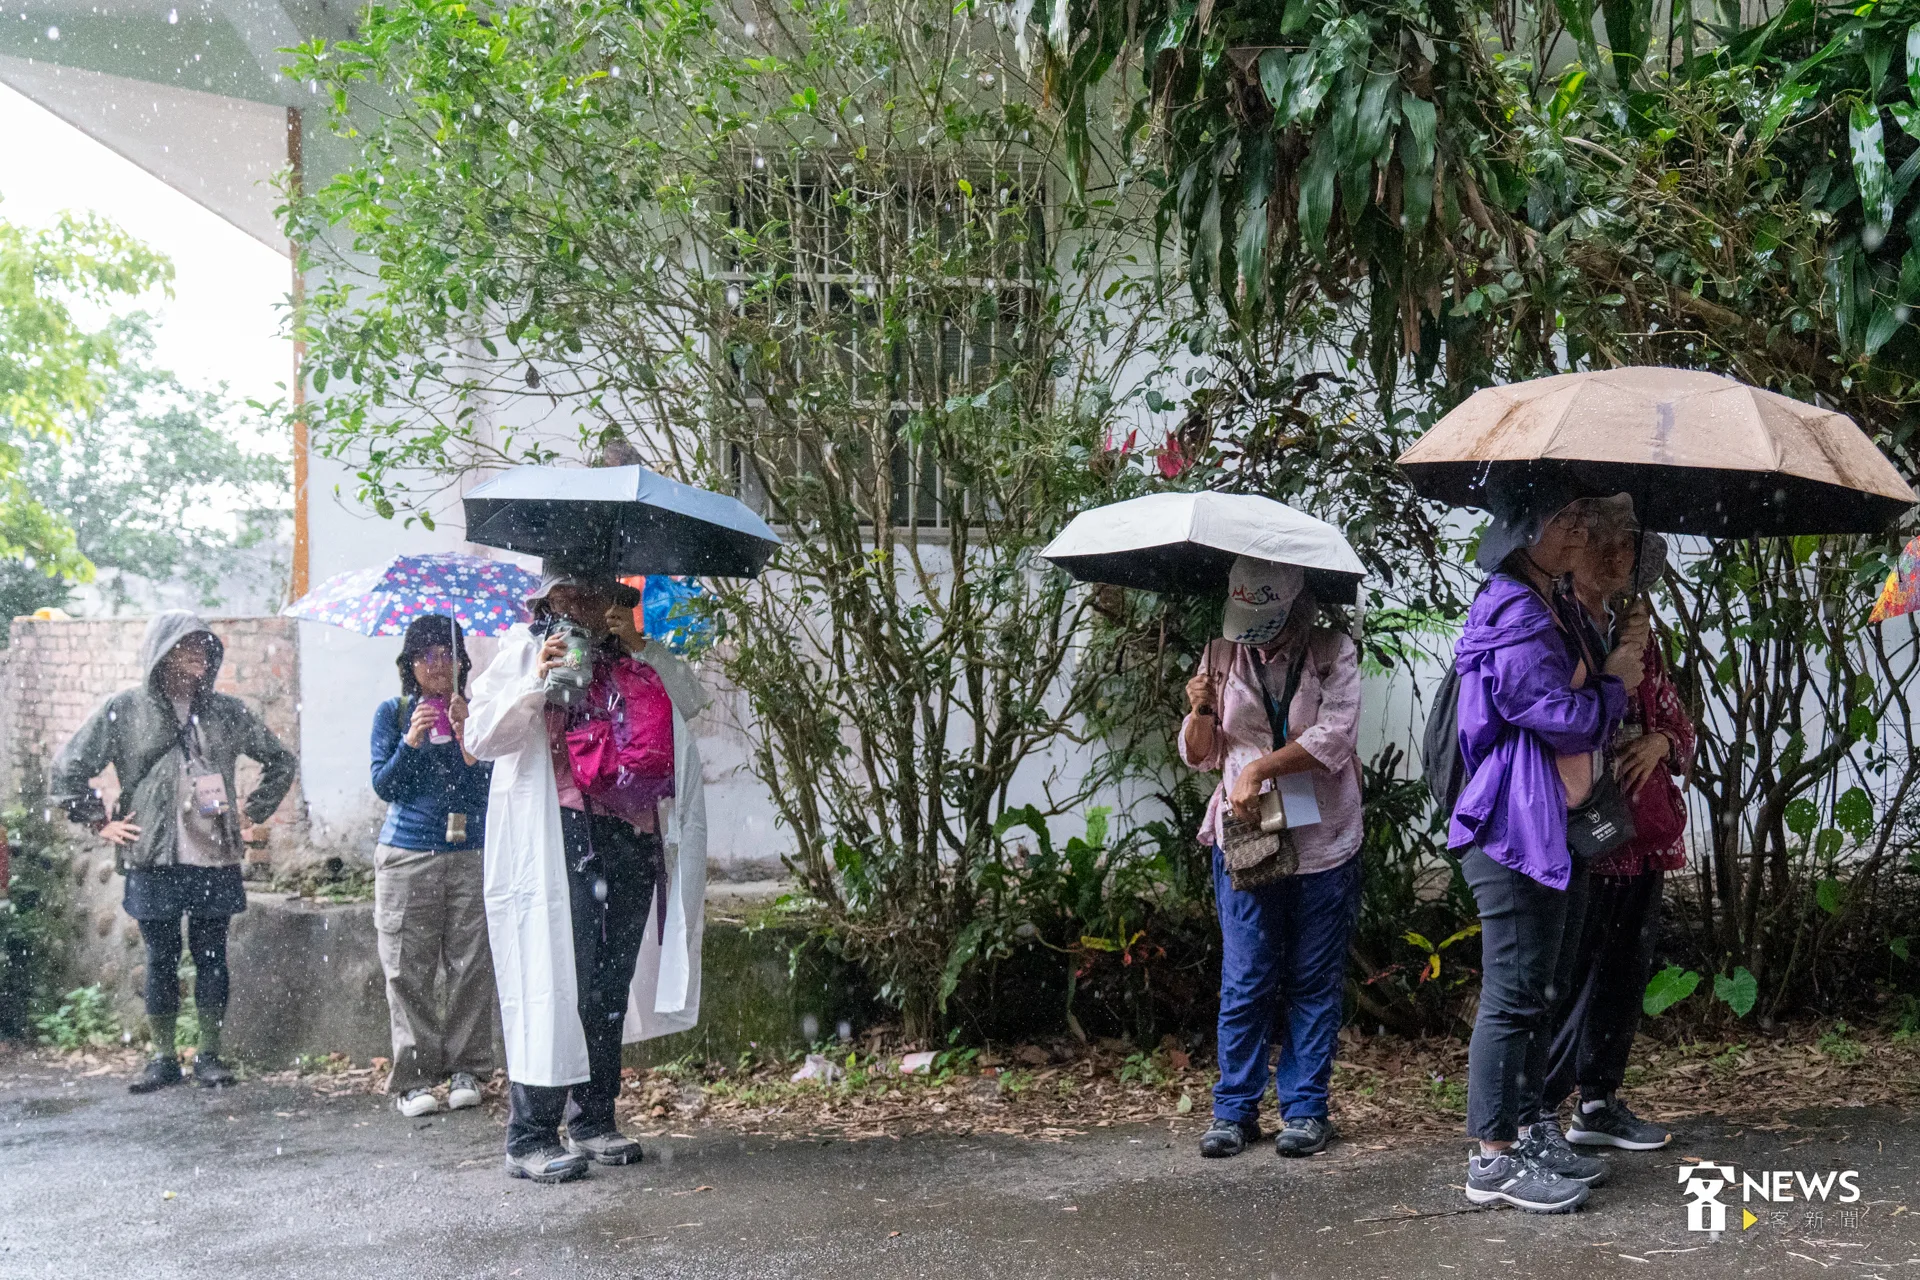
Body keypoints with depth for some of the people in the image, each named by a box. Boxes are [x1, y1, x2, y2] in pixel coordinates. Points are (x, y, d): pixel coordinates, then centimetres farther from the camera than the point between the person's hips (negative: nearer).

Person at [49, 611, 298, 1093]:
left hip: (216, 860, 2)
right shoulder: (125, 710, 0)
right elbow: (66, 771, 3)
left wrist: (253, 812, 11)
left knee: (211, 957, 6)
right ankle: (163, 1057, 17)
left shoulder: (226, 711, 7)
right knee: (162, 959, 6)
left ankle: (210, 1054, 17)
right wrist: (100, 822, 0)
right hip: (153, 862, -2)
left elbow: (280, 762, 19)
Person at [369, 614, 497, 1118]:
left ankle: (466, 1069, 10)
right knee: (409, 970, -2)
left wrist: (465, 733, -16)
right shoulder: (392, 713, 9)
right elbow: (383, 785, 2)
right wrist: (410, 742, -12)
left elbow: (486, 784, -2)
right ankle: (413, 1078, 4)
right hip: (406, 854, 0)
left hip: (469, 853, 1)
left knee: (470, 966, 0)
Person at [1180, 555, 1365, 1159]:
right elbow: (1198, 755, 10)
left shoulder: (1334, 654, -2)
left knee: (1315, 981, 6)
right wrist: (1201, 711, -10)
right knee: (1245, 981, 2)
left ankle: (1305, 1108, 16)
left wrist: (1259, 768, -21)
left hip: (1323, 841, -1)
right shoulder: (1221, 656, 6)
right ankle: (1235, 1108, 13)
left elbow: (1334, 737, -16)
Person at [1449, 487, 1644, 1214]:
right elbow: (1563, 715, -19)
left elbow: (1588, 713, 26)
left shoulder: (1557, 611, 19)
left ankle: (1525, 1133, 25)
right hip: (1517, 828, -11)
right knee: (1513, 993, -7)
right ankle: (1493, 1160, 0)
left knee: (1542, 992, 16)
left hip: (1558, 827, 11)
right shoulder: (1511, 611, -15)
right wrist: (1615, 685, -1)